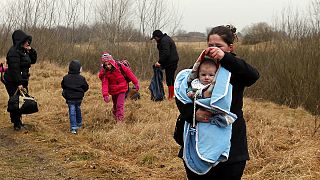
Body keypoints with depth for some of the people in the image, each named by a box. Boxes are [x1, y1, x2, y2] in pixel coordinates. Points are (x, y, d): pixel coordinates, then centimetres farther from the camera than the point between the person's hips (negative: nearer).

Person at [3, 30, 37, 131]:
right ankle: (16, 124, 6)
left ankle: (19, 121, 28)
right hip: (13, 82, -9)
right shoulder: (14, 51, -17)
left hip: (22, 81, 9)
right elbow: (14, 69, -22)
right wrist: (19, 83, -24)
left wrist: (31, 51, 2)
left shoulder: (24, 51, 11)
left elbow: (33, 61, 20)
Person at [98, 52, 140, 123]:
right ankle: (116, 118, 40)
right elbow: (105, 84, -16)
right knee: (115, 106, 18)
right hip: (113, 91, 3)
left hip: (122, 89, -3)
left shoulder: (119, 66, -15)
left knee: (119, 105, -15)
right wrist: (105, 95, -28)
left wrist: (135, 82, -9)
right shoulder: (104, 73, -10)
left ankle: (120, 121, -15)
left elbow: (129, 73, -8)